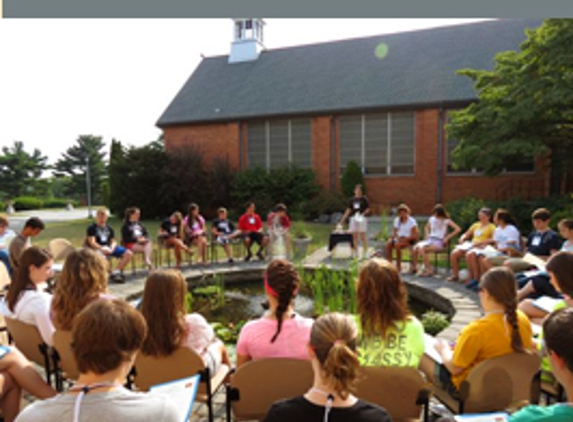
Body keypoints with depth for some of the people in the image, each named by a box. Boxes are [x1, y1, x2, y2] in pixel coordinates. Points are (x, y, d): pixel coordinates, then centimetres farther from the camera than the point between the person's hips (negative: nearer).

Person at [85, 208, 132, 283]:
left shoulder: (109, 228, 16)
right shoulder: (92, 228, 0)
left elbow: (113, 241, 12)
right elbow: (92, 243, -10)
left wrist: (111, 248, -11)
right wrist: (102, 249, -25)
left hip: (109, 248, 6)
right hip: (97, 248, -6)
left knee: (129, 254, -13)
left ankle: (116, 272, -15)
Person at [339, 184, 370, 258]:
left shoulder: (364, 199, 1)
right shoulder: (351, 200, 10)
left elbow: (368, 209, 2)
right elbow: (348, 210, 12)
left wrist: (363, 214, -17)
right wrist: (343, 219, 9)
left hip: (361, 218, -3)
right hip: (353, 218, 4)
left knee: (362, 236, -4)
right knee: (354, 236, 4)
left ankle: (365, 252, 5)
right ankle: (356, 253, 12)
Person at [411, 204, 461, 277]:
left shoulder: (446, 221, -4)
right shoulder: (432, 219, 11)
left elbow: (458, 229, -13)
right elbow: (426, 227, 30)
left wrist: (447, 238, -14)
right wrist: (427, 234, 10)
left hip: (439, 242, -5)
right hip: (430, 239, 6)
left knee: (422, 249, -31)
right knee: (415, 247, -22)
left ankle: (429, 270, -22)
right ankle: (413, 267, -6)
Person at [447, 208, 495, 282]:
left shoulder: (491, 227, 3)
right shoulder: (476, 224, 22)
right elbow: (466, 234, 25)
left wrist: (480, 242, -23)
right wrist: (462, 238, 2)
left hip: (480, 247, -6)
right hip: (470, 245, 6)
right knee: (453, 253, -18)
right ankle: (455, 275, -8)